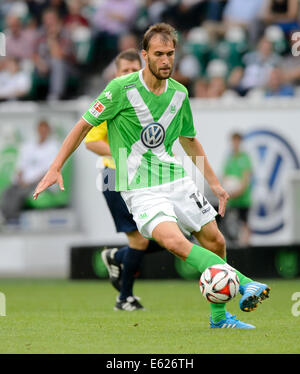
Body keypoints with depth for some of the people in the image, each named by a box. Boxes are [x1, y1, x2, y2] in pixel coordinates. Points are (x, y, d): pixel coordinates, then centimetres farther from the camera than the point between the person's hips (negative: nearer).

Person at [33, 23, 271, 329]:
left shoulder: (179, 93, 6)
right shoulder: (122, 89, -11)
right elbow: (84, 125, -3)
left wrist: (214, 182, 22)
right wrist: (55, 169, -6)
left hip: (176, 179, 6)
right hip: (141, 188, -6)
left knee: (215, 241, 4)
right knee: (175, 242, -28)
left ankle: (219, 316, 21)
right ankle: (245, 284, -33)